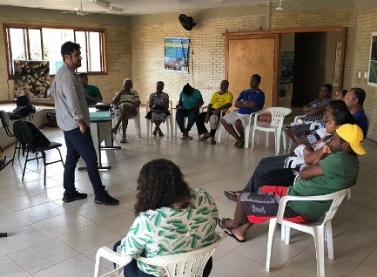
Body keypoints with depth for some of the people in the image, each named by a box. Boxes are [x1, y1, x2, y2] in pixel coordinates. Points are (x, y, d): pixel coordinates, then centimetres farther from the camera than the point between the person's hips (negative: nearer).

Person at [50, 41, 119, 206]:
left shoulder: (62, 73, 14)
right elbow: (72, 101, -24)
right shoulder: (67, 75, -19)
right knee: (91, 158, -7)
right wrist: (81, 122, -19)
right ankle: (100, 195, -2)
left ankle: (69, 192, 22)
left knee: (72, 157, 15)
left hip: (68, 123, 11)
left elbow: (52, 89, 30)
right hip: (74, 124, -11)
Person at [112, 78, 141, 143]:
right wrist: (120, 94, 4)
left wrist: (134, 107, -15)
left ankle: (116, 126, -38)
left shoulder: (134, 92, 22)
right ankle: (123, 135, -46)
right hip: (120, 110, 1)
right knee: (125, 114, -38)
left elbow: (138, 102, 6)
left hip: (131, 111, -1)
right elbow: (114, 103, 11)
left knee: (125, 106, -38)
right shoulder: (118, 93, 26)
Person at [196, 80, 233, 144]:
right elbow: (210, 104, 12)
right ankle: (206, 133, 2)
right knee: (198, 117, -15)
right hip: (212, 111, 6)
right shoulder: (215, 94, 20)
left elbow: (229, 105, -14)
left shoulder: (229, 94, 2)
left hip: (221, 112, -6)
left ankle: (212, 137, -30)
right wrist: (207, 114, -6)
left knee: (213, 117, -40)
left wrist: (219, 109, -30)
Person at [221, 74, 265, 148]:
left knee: (237, 123, -35)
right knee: (224, 120, -7)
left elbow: (252, 105, -22)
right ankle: (239, 139, -2)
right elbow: (236, 104, 7)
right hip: (239, 112, 8)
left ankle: (242, 137, 0)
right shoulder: (245, 92, 16)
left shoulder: (260, 94, -5)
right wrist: (247, 104, -8)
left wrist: (243, 102, -2)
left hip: (250, 115, -8)